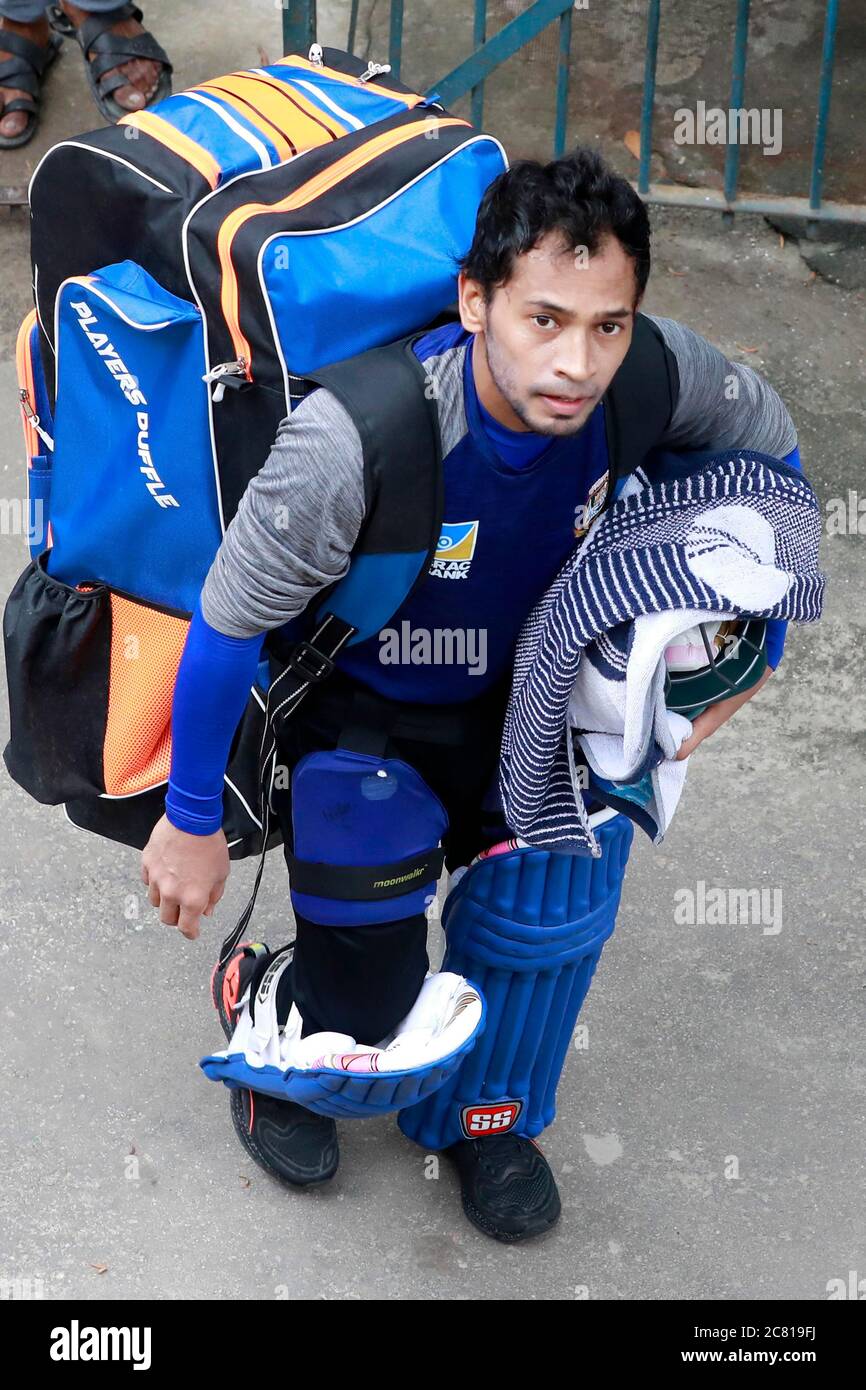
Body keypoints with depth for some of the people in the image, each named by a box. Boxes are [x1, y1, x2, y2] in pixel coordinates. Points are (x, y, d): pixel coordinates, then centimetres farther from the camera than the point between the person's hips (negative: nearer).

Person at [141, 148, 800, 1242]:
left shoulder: (653, 374, -27)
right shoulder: (355, 441, -40)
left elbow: (769, 446, -3)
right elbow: (227, 627, -26)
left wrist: (754, 644, 0)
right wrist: (193, 822, -15)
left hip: (512, 693, 4)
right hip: (356, 706, -4)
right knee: (371, 986, -1)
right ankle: (265, 1009, 38)